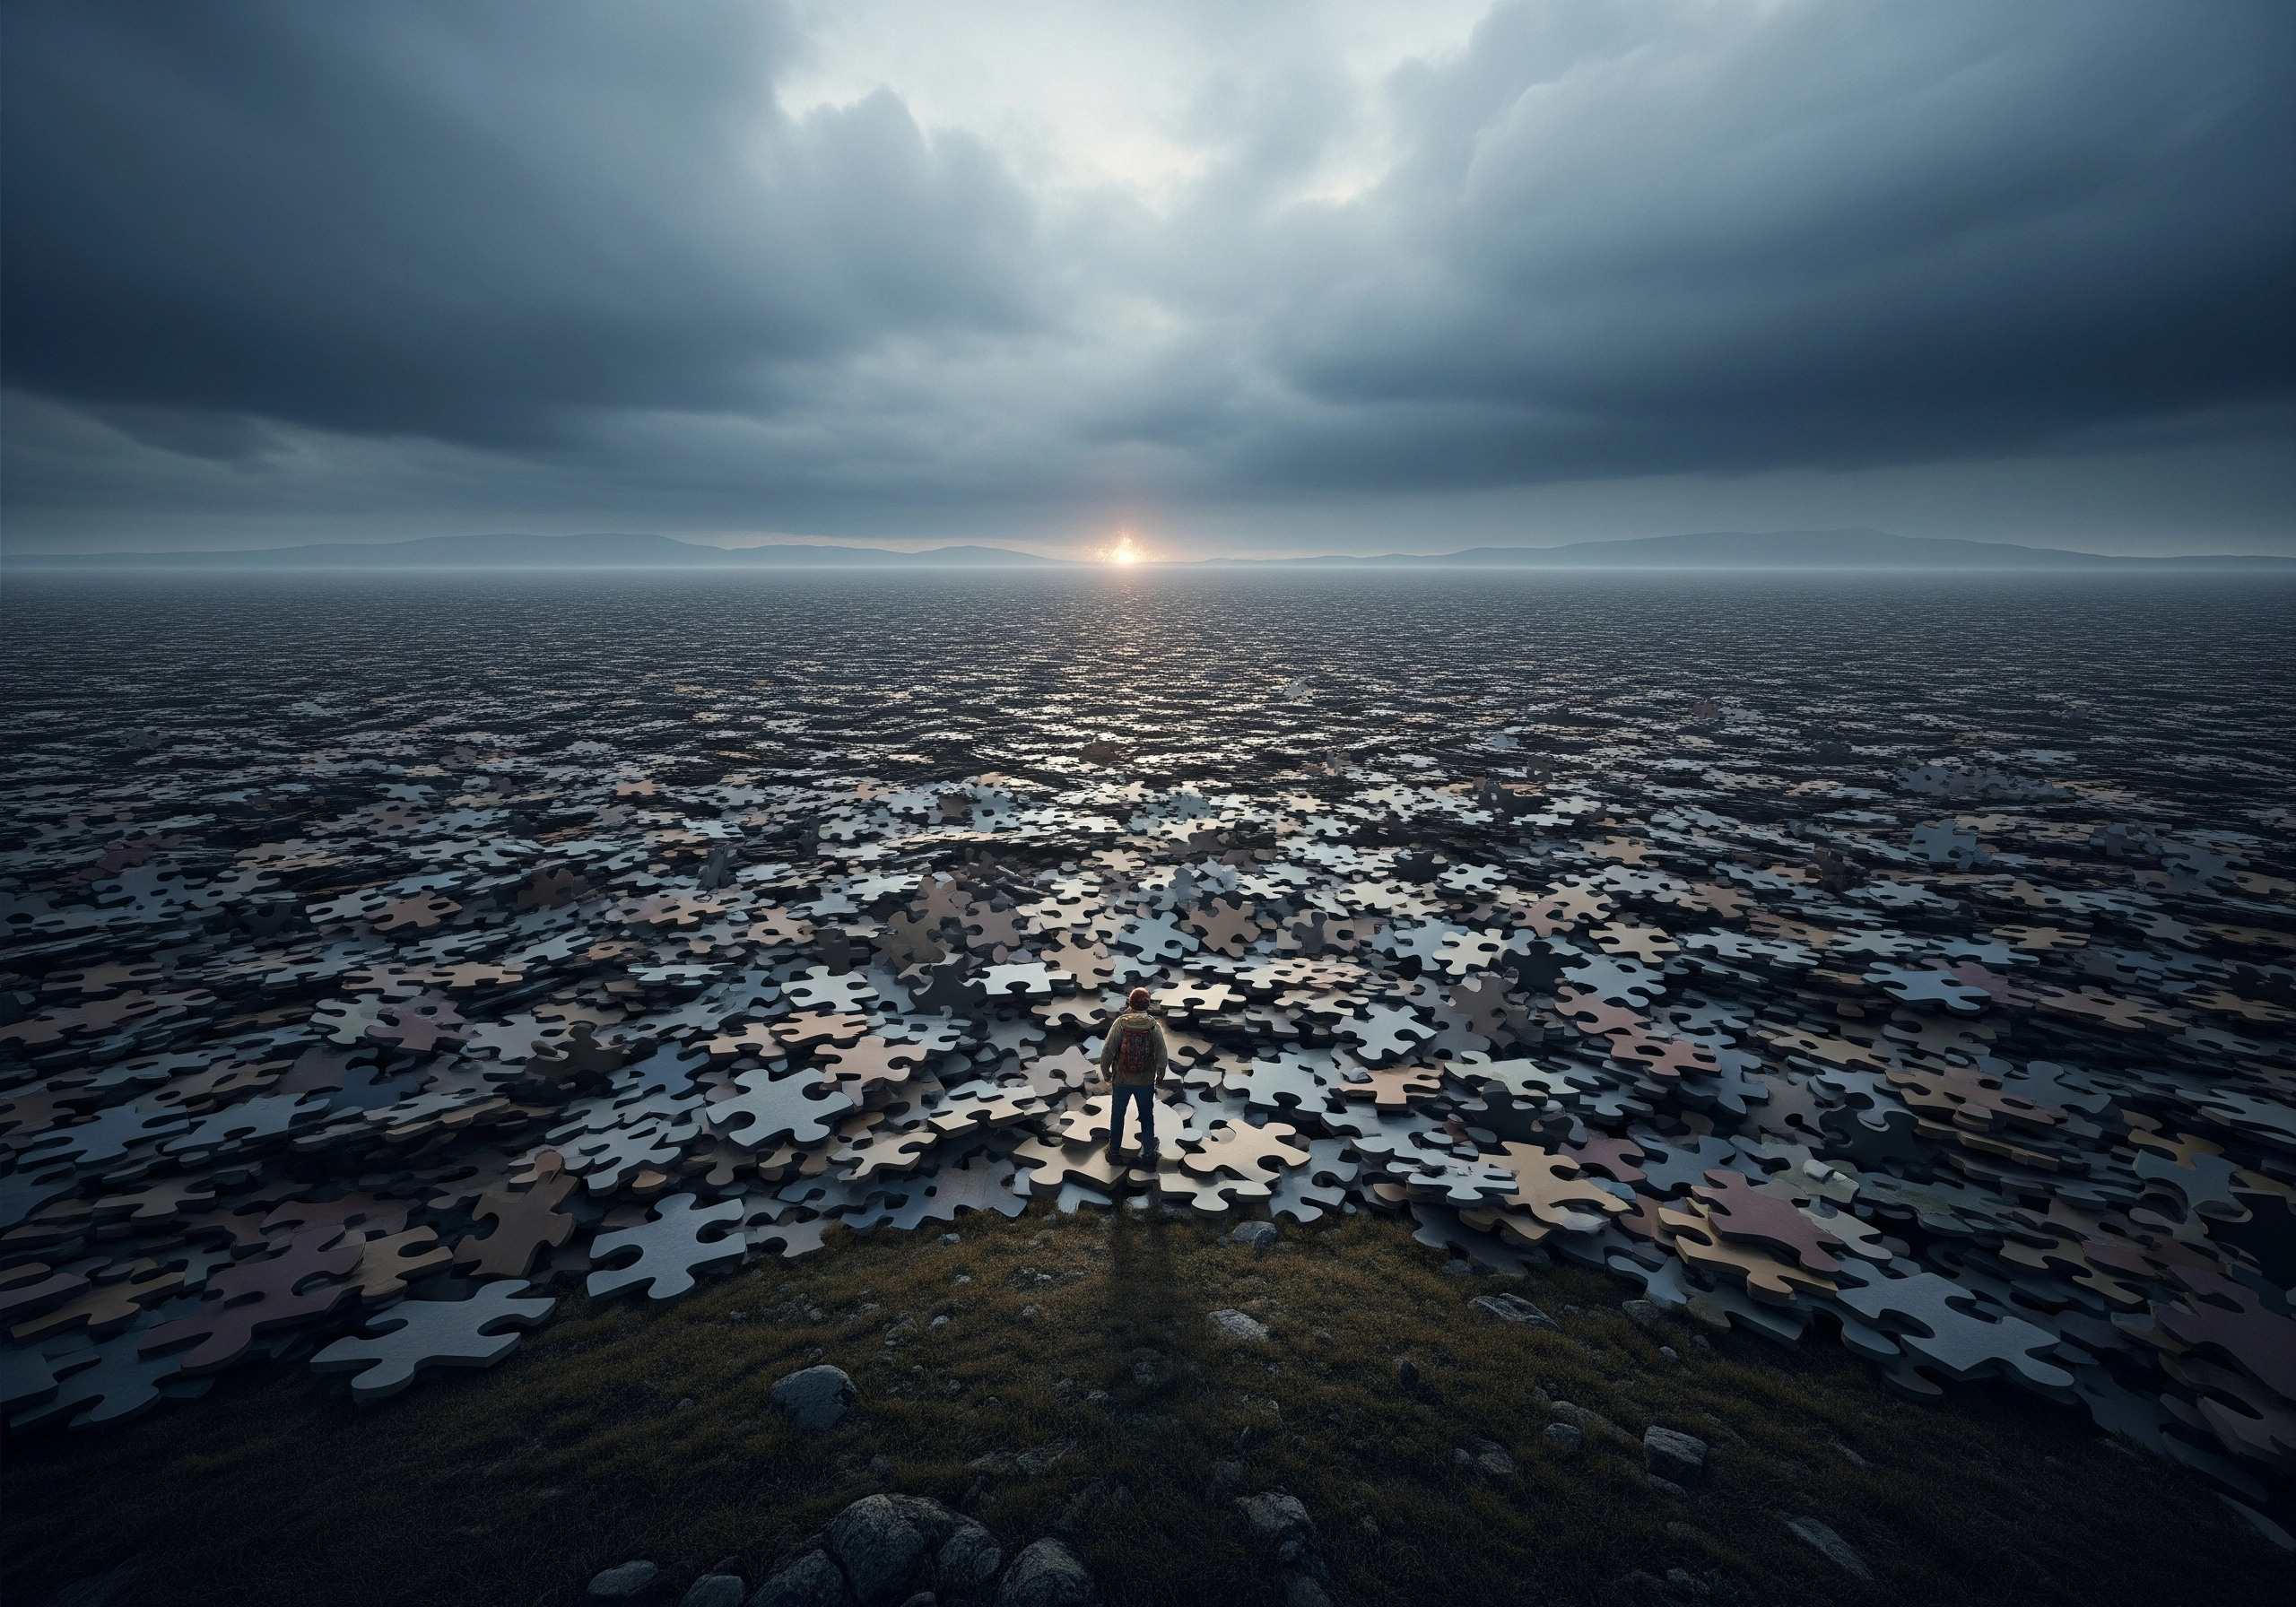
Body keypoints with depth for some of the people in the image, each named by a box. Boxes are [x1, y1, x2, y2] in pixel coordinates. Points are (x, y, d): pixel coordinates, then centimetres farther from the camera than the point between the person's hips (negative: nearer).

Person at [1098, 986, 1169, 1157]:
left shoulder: (1120, 1023, -15)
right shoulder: (1154, 1026, -12)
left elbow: (1107, 1051, -14)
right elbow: (1163, 1056, -9)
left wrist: (1105, 1073, 2)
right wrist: (1160, 1076, 7)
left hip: (1122, 1079, 0)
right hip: (1146, 1081, 0)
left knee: (1117, 1114, 19)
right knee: (1147, 1116, 19)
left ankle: (1114, 1149, 33)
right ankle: (1149, 1151, 30)